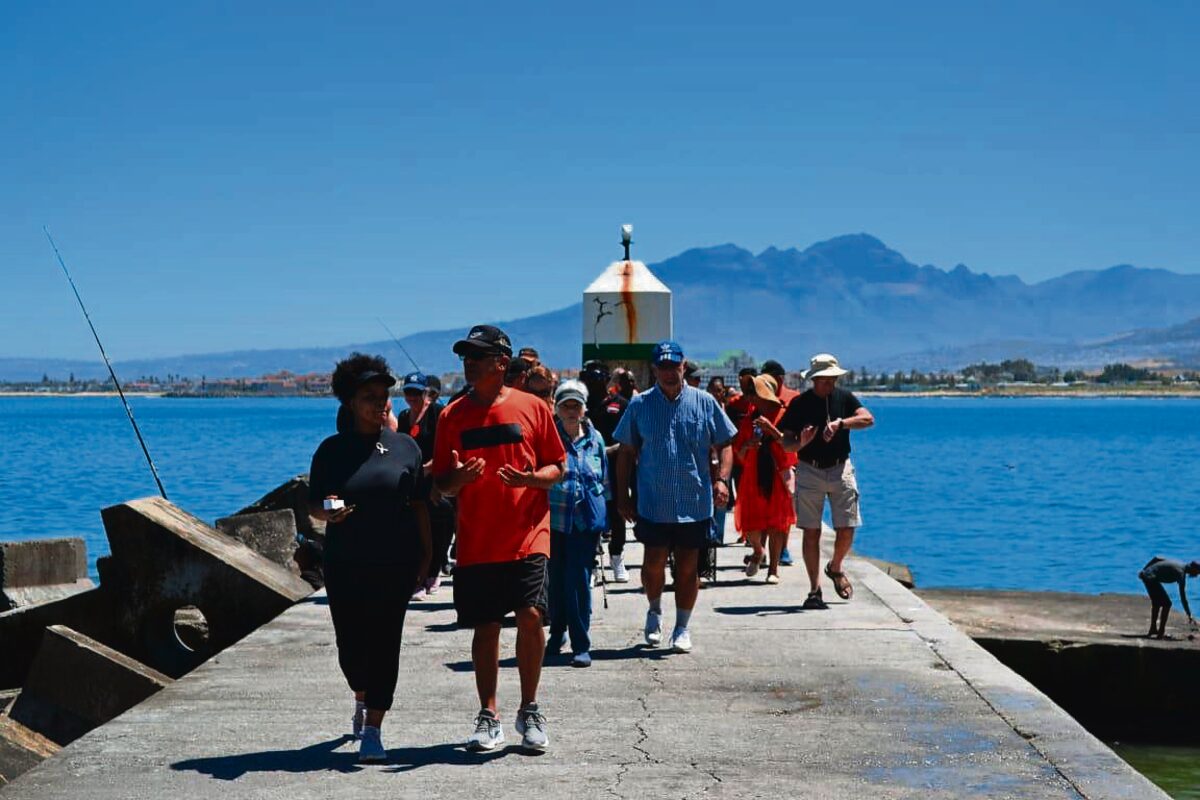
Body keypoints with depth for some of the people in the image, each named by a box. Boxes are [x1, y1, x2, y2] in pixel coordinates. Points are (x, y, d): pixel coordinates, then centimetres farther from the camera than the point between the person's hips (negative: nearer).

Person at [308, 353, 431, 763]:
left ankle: (372, 730, 1)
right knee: (351, 645, 5)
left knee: (384, 644, -4)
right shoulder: (332, 449, 3)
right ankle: (362, 699, 38)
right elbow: (313, 503, 6)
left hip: (396, 564, 0)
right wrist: (328, 512, -17)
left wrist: (425, 553, 5)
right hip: (345, 566, 1)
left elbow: (418, 503, 9)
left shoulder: (404, 446, 5)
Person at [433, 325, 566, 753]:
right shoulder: (452, 416, 7)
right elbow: (440, 484, 9)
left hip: (527, 536, -2)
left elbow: (557, 468, 6)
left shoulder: (532, 407, 2)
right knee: (485, 627, 5)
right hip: (475, 541, 2)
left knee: (530, 616, -12)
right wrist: (458, 477, -14)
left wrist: (530, 478, -16)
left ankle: (529, 711, 5)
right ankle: (488, 717, 16)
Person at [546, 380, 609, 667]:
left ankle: (581, 646, 2)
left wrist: (604, 519, 12)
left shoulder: (595, 439, 8)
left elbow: (605, 480, 16)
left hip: (586, 520, 0)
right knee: (555, 580, 9)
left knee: (579, 582, -4)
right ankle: (557, 635, 27)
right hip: (554, 519, 0)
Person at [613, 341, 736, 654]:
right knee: (654, 563, 2)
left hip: (695, 504, 0)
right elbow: (626, 453, 7)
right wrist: (623, 496, 4)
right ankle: (655, 611, 29)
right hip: (653, 505, 0)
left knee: (687, 567, 6)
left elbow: (724, 445, 7)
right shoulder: (639, 405, 3)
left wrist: (721, 478, -9)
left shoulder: (705, 403, 3)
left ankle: (682, 626, 19)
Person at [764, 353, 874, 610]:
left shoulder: (844, 398, 3)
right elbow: (787, 445, -3)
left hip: (840, 469, 1)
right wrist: (801, 443, -25)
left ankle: (835, 569, 29)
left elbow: (868, 419, -13)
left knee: (847, 529, -2)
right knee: (811, 531, -2)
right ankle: (815, 590, 4)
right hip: (809, 471, -1)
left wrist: (841, 423, -27)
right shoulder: (799, 404, -2)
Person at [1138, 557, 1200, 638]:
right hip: (1151, 578, -10)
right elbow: (1183, 598, -13)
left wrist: (1144, 570, 21)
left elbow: (1156, 558, 16)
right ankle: (1161, 633, -3)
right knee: (1166, 604, -3)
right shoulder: (1181, 573, -13)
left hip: (1145, 574, 10)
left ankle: (1153, 629, 32)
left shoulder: (1179, 564, 12)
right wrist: (1189, 617, -10)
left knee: (1157, 603, 23)